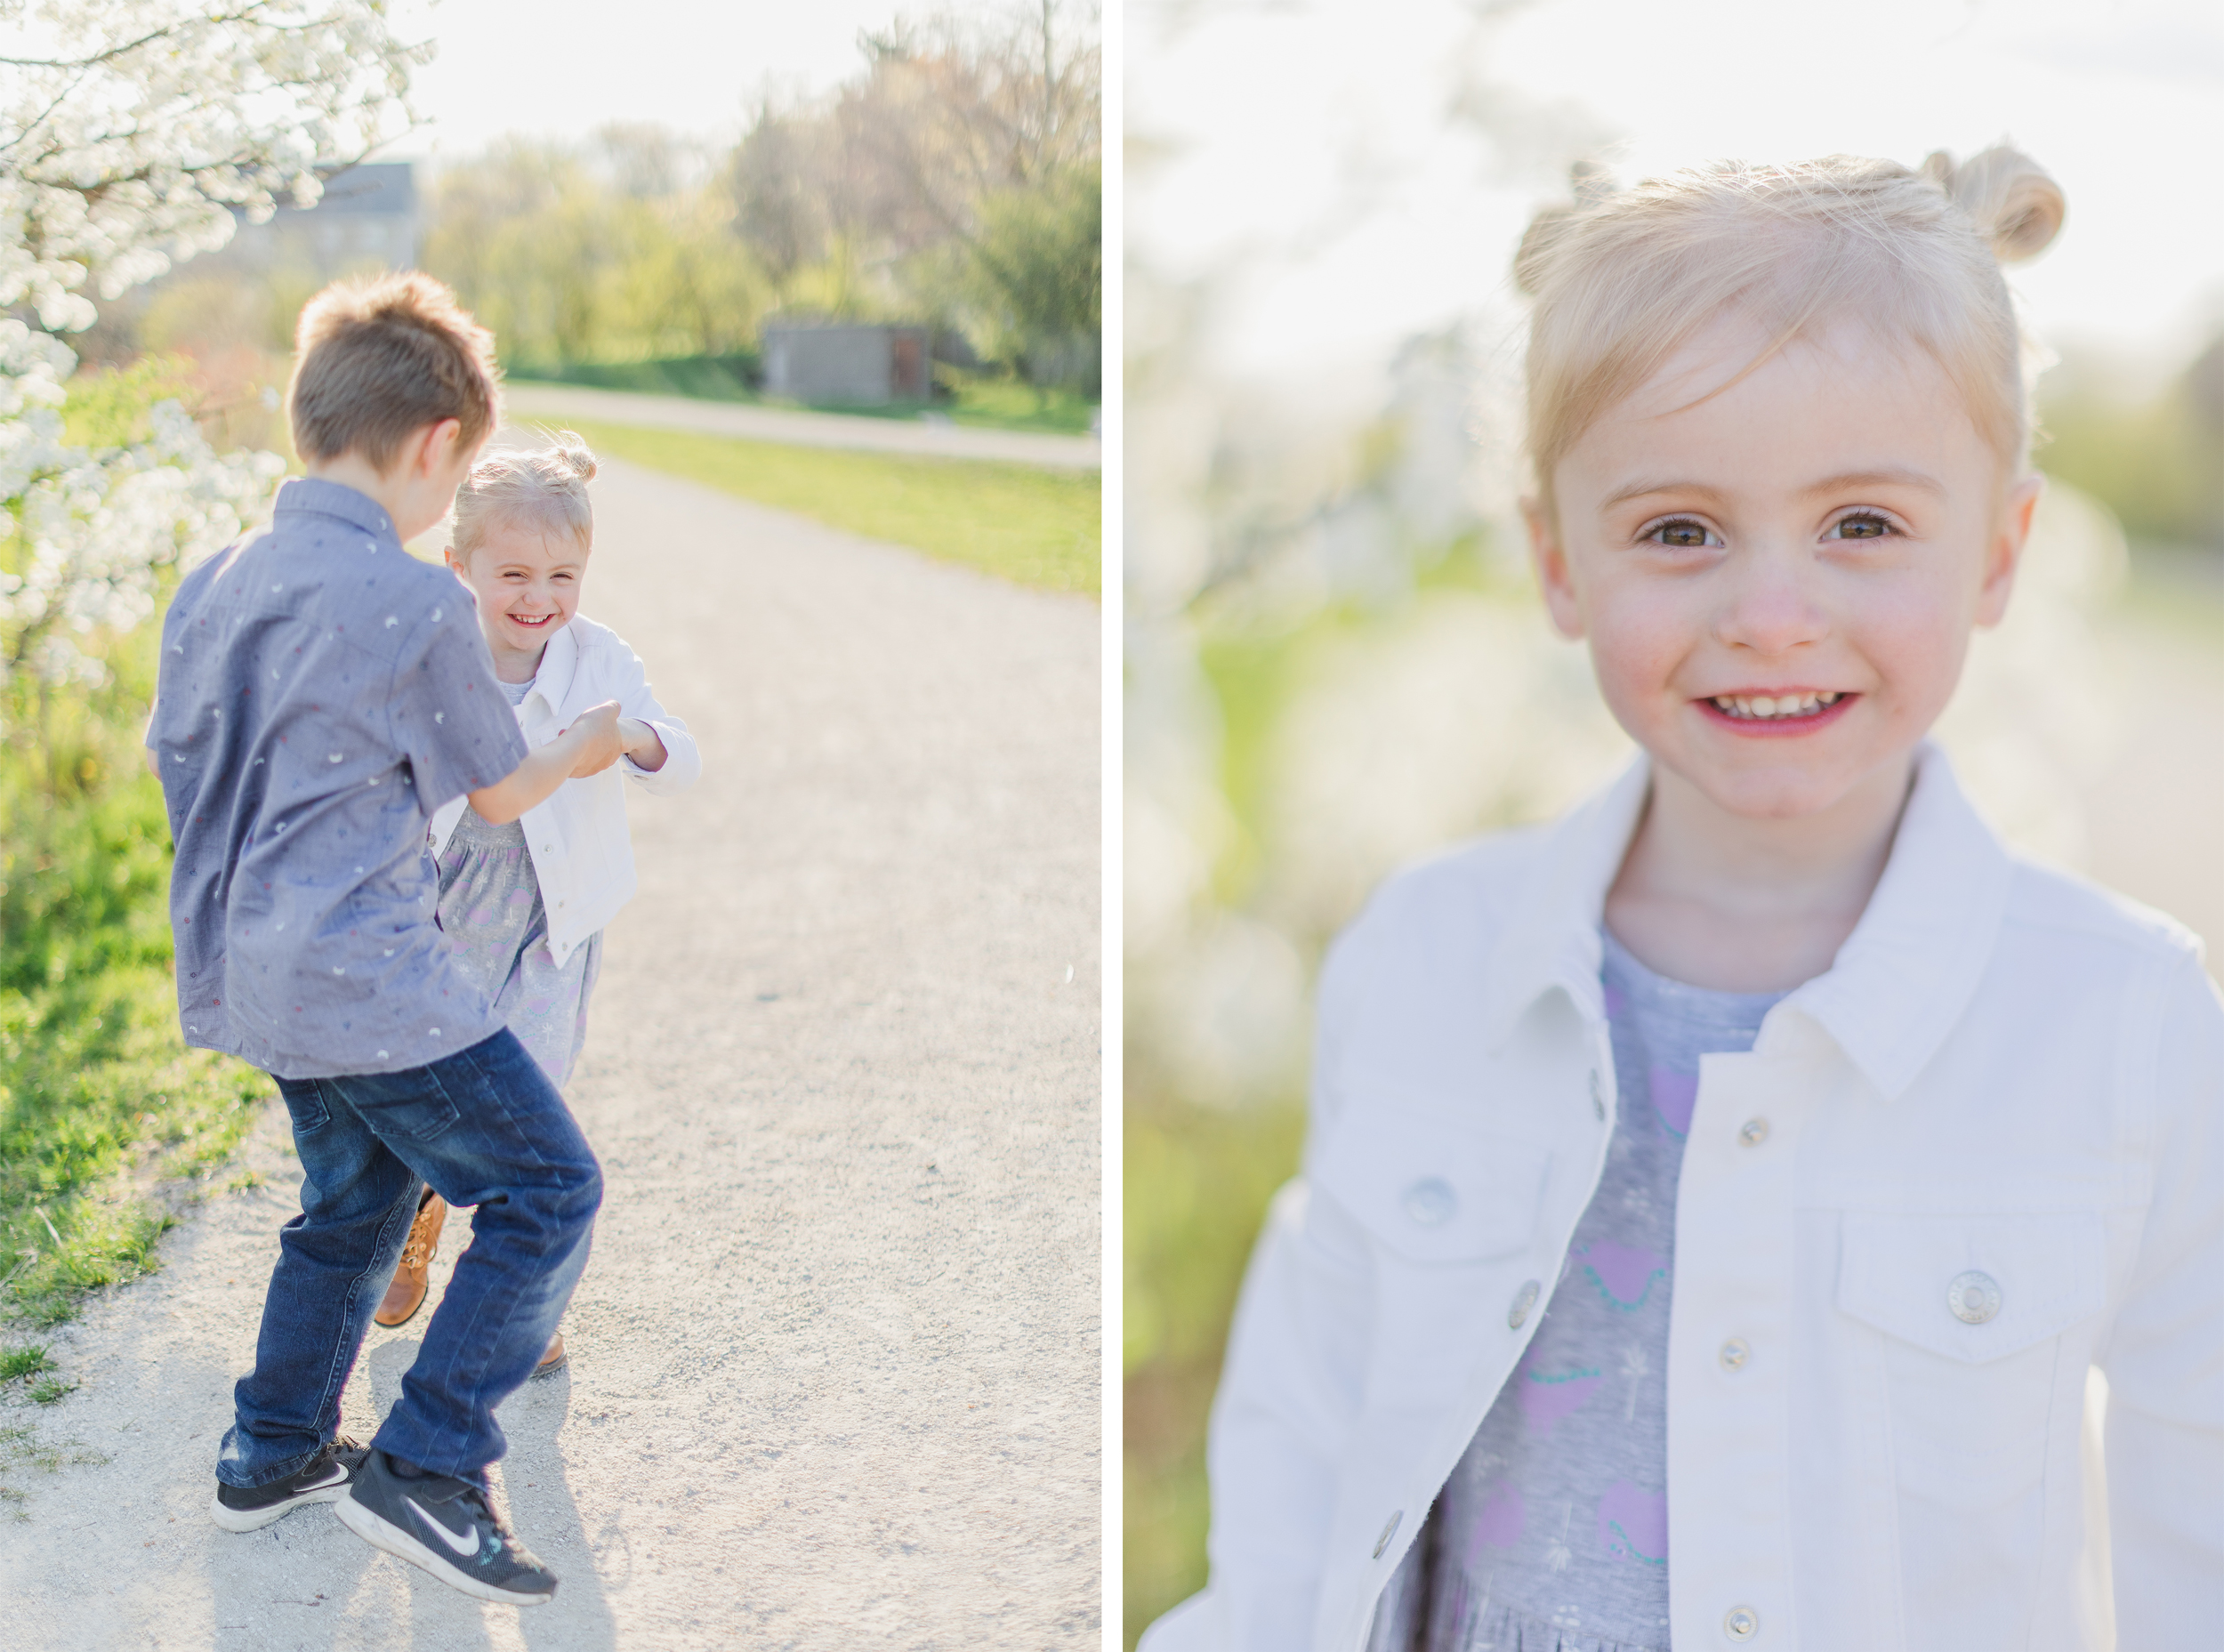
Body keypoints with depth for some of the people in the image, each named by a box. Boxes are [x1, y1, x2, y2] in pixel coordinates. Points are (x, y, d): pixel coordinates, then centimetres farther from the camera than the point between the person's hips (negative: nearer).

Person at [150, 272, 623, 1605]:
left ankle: (273, 1453, 34)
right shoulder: (416, 602, -16)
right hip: (369, 972, -9)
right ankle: (425, 1467, 1)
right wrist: (585, 748, 16)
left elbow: (177, 760, 17)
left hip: (252, 970, 9)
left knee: (357, 1197, 25)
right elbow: (500, 791, -4)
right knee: (548, 1188, 1)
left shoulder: (211, 587, 6)